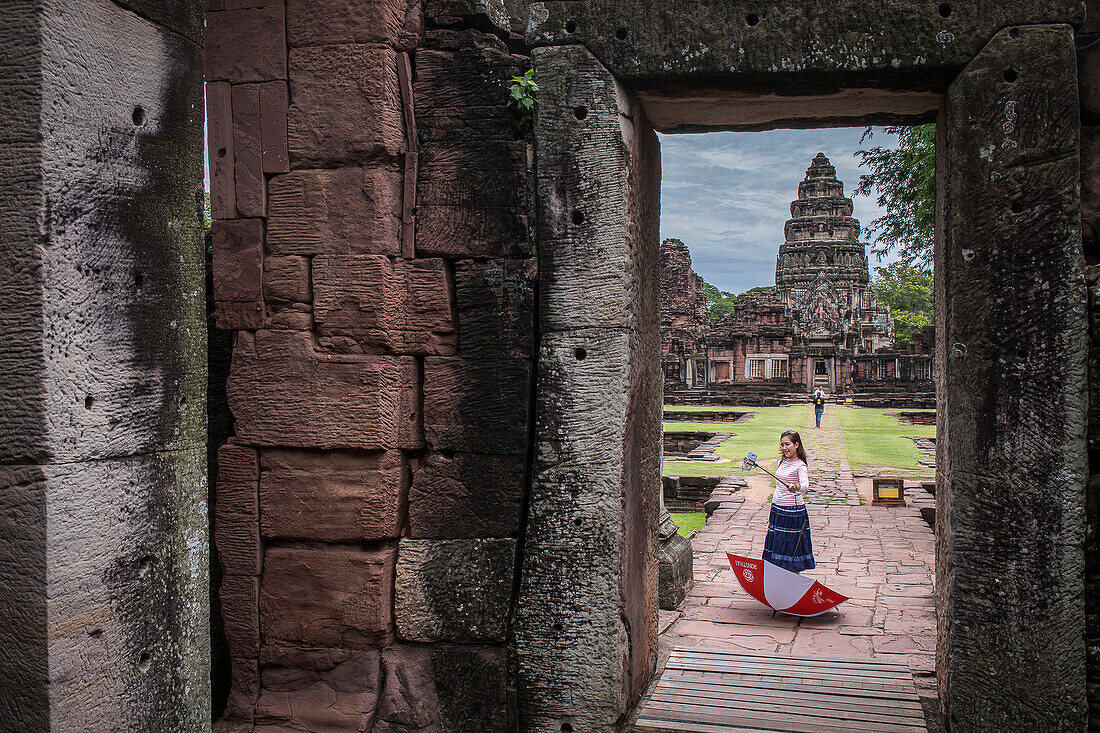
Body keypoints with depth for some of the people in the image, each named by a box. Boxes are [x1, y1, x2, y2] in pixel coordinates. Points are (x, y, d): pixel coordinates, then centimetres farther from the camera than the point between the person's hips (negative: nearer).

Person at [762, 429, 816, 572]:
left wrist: (796, 487, -53)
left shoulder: (800, 466, -12)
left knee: (793, 548, 0)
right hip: (777, 510, 7)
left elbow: (805, 485, -30)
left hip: (793, 511, -7)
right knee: (777, 544, 11)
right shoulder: (782, 462, 10)